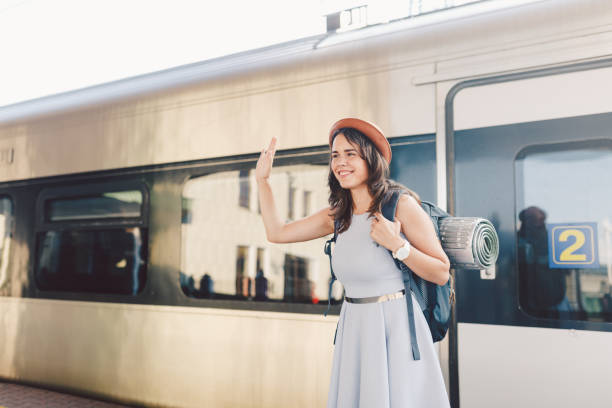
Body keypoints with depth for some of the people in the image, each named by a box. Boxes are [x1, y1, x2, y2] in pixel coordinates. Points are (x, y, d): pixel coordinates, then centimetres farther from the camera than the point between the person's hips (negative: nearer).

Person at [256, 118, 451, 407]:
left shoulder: (402, 205, -11)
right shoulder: (337, 215, 5)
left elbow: (442, 273, -9)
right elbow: (277, 233, 10)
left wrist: (397, 245, -24)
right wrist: (262, 180, 8)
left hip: (396, 328, -5)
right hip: (353, 329, 5)